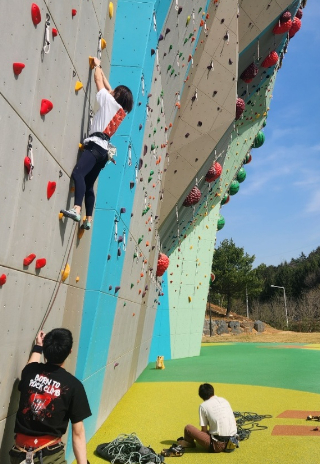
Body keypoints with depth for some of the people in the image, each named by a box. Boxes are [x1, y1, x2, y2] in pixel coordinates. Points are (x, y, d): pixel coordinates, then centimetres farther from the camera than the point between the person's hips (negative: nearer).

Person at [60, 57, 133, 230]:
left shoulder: (110, 102, 3)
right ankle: (88, 220, 11)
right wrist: (100, 69, 46)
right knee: (88, 184, 11)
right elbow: (108, 87, 37)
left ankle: (76, 210, -44)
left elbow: (98, 81, 13)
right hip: (103, 149, 9)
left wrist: (97, 65, 31)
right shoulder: (122, 111, 22)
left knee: (77, 173, -27)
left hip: (96, 145, -9)